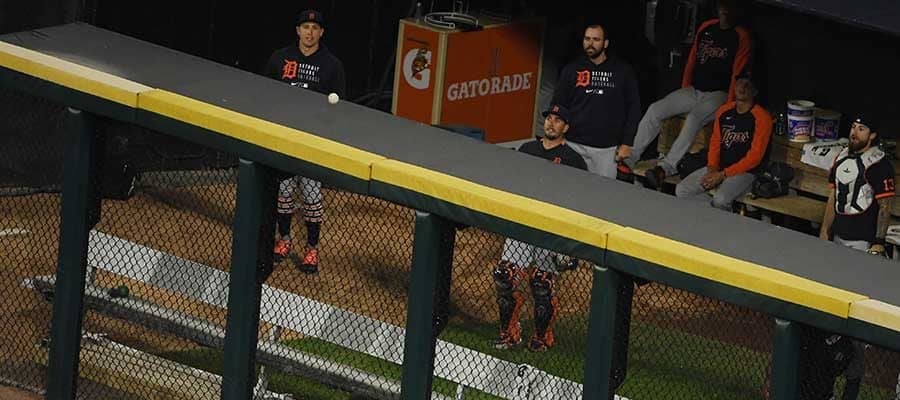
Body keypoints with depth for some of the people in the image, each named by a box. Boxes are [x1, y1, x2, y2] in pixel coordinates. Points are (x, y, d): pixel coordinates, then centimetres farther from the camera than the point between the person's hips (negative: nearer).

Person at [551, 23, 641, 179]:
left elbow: (633, 107, 5)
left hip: (607, 149, -1)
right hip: (575, 145, 1)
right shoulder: (571, 70, 8)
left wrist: (627, 143, 0)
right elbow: (557, 106, 10)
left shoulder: (623, 71, 4)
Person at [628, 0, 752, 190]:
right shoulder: (706, 28, 12)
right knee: (655, 110, -12)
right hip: (694, 90, 6)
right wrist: (684, 90, 12)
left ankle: (666, 168, -43)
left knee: (693, 119, -35)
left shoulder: (741, 37, -5)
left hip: (718, 94, -6)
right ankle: (630, 159, -10)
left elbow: (737, 74, -11)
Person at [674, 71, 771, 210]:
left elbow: (755, 156, -13)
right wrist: (712, 168, -5)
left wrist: (723, 175, -16)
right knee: (682, 190, -10)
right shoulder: (724, 111, 10)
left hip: (744, 172, -7)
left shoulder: (761, 117, -10)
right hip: (718, 168, 7)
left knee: (720, 200, -34)